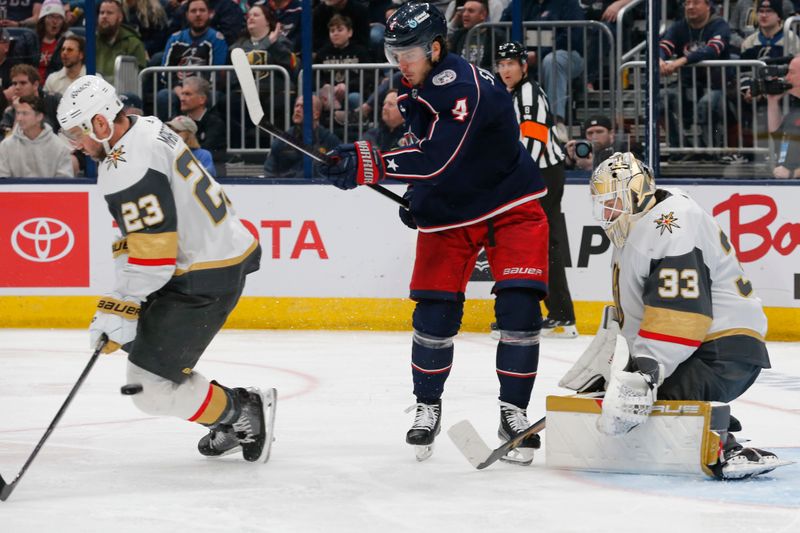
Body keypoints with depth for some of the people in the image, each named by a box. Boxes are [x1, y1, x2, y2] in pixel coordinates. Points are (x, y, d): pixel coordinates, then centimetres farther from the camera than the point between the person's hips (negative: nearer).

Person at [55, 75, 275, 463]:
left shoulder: (127, 170, -23)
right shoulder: (146, 127, 9)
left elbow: (152, 254, -26)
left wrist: (119, 310, -21)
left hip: (204, 279, -11)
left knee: (150, 387, -8)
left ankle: (247, 412, 6)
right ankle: (228, 423, 23)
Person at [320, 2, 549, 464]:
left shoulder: (465, 86, -27)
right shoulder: (415, 90, 2)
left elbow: (439, 159, -38)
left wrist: (369, 164, -45)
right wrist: (418, 196, 13)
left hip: (510, 209, -6)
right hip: (448, 214, 6)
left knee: (519, 307, -15)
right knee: (435, 314, -3)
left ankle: (513, 412, -2)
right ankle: (428, 408, 15)